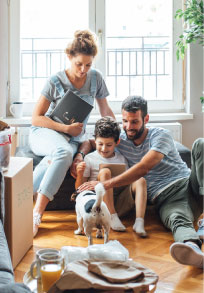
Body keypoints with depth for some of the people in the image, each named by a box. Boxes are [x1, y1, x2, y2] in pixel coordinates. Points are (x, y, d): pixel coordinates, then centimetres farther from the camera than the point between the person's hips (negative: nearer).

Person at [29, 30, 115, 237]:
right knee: (64, 152, -39)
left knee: (60, 157, -36)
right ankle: (37, 213, -42)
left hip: (72, 139, 3)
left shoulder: (95, 78, 4)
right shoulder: (55, 82, -6)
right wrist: (66, 128, -14)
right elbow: (36, 118, -4)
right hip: (44, 133, -3)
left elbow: (105, 110, 16)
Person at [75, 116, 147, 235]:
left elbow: (128, 179, 18)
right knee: (105, 172, -26)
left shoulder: (121, 159, 17)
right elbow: (80, 188, 5)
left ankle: (139, 222, -34)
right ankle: (113, 217, -34)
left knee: (140, 180, -18)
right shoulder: (90, 159, 6)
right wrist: (80, 175, -15)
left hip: (118, 201, 3)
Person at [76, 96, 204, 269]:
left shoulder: (160, 135, -1)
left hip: (189, 184, -1)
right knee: (177, 219, -38)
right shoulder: (120, 140, 15)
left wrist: (106, 184, -21)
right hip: (166, 199, 1)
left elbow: (143, 168, -16)